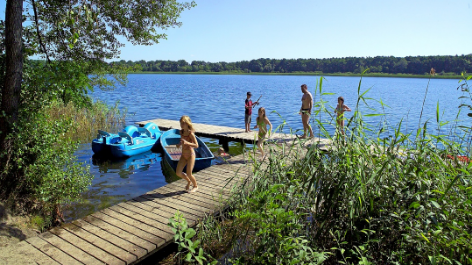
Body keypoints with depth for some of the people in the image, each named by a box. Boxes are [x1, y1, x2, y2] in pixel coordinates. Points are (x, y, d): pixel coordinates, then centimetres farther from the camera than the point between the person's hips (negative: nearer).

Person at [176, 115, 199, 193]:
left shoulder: (191, 133, -18)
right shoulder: (181, 132, 2)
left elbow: (196, 145, -19)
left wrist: (187, 143, -34)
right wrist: (179, 144, -4)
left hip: (190, 155, -7)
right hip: (183, 155, 7)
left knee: (189, 174, -3)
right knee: (178, 173, 2)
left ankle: (195, 186, 26)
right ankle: (189, 181, 31)